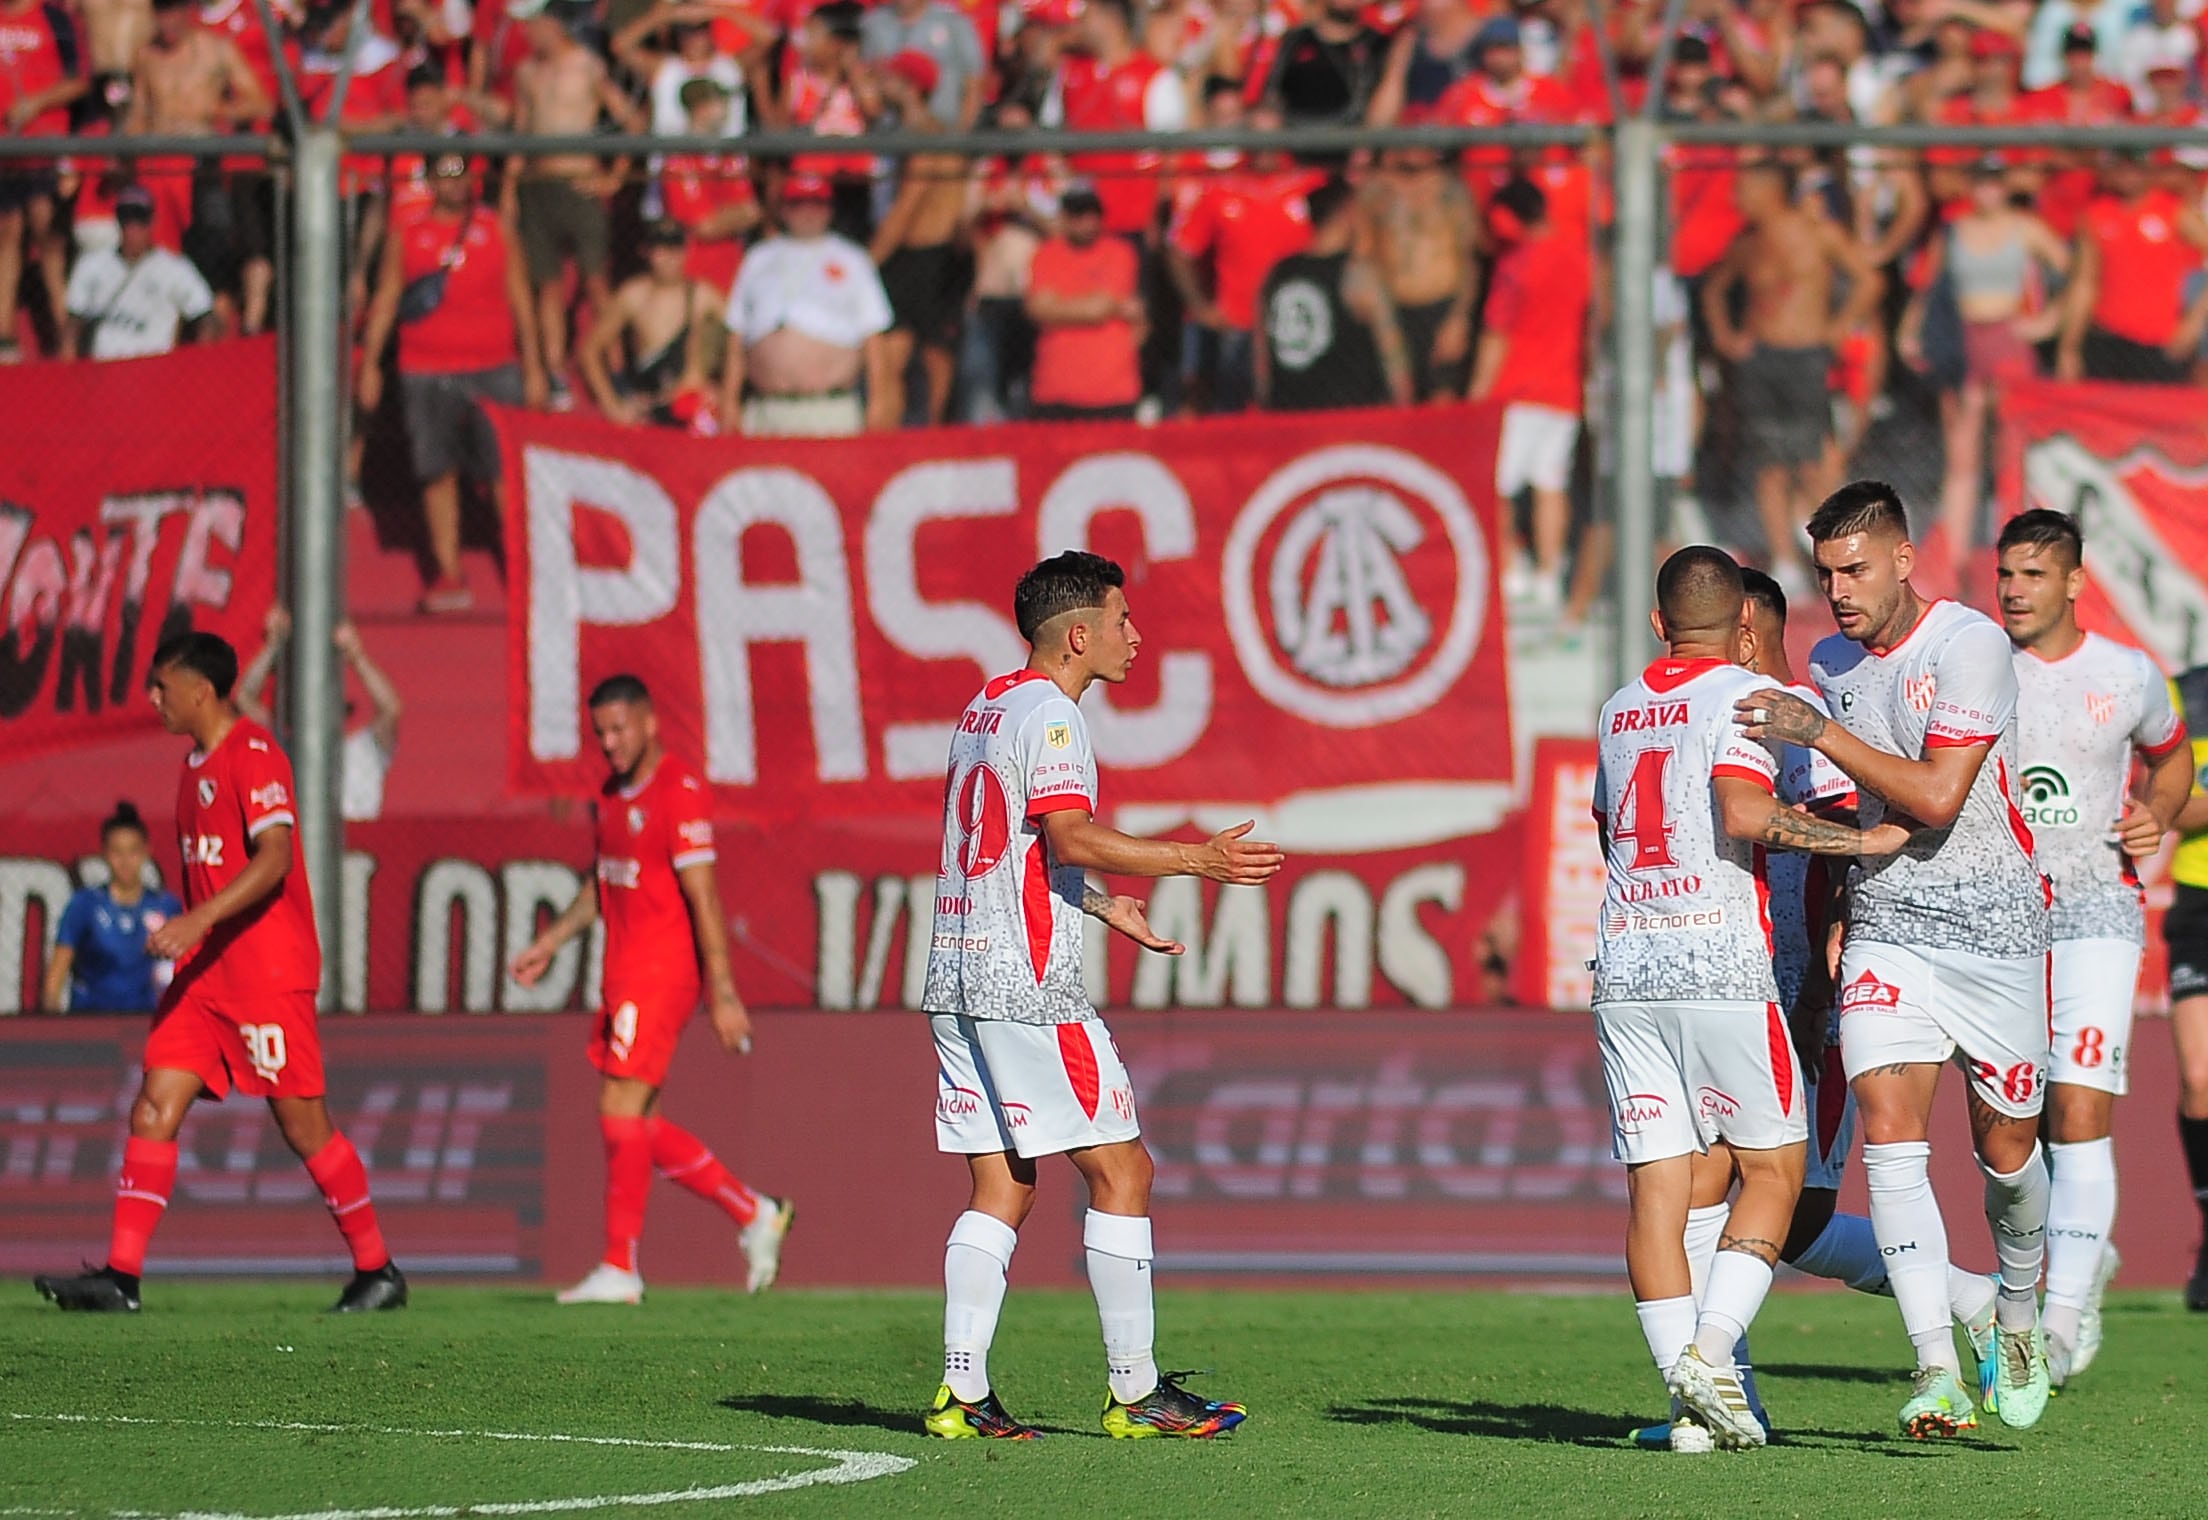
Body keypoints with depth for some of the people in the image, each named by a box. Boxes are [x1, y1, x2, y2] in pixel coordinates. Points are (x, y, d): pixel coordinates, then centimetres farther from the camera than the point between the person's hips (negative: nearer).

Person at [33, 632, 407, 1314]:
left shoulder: (253, 756, -12)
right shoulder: (198, 764, 16)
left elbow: (274, 856, -23)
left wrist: (198, 921, -30)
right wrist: (185, 935, 21)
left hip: (268, 970, -9)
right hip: (207, 972, 9)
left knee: (303, 1125, -2)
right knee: (154, 1109, -3)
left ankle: (377, 1270, 11)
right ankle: (120, 1277, -8)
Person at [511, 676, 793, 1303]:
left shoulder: (679, 793, -14)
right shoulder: (613, 793, 14)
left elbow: (703, 898, -17)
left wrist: (723, 993, -20)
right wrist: (550, 942, 26)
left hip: (661, 974, -10)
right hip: (625, 976, 10)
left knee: (621, 1112, -10)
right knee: (636, 1123, 9)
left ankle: (619, 1269, -5)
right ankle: (754, 1214, 19)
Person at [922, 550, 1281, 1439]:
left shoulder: (988, 706, 18)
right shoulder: (1049, 715, -11)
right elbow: (1072, 837, -24)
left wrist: (1103, 906, 31)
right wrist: (1194, 860, -23)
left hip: (958, 980, 9)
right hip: (1028, 983, -9)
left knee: (1001, 1189, 8)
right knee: (1120, 1169, -3)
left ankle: (962, 1395, 1)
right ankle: (1135, 1391, -2)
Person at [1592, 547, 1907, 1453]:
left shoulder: (1619, 710, 16)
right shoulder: (1745, 695, -4)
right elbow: (1744, 811, -19)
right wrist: (1863, 841, -11)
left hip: (1625, 967, 5)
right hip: (1722, 966, -5)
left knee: (1656, 1183, 2)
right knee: (1773, 1167, 5)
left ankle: (1691, 1402, -5)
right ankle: (1711, 1351, -12)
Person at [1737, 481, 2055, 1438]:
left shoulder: (1971, 645, -13)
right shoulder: (1830, 663, 7)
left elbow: (1937, 798, -22)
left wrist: (1819, 733, -22)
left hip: (1994, 927, -4)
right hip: (1884, 929, 4)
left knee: (2007, 1151, 6)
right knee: (1889, 1135, -15)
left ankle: (2018, 1315, 36)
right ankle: (1937, 1374, -20)